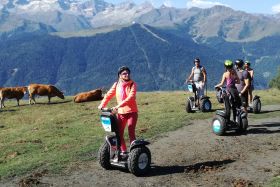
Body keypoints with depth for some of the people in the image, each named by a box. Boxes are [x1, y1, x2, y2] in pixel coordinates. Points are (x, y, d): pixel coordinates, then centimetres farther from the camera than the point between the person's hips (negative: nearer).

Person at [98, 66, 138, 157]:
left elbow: (130, 97, -21)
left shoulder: (132, 84, -8)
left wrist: (118, 106, -30)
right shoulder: (116, 84, 5)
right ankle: (123, 151, 26)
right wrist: (102, 105, -11)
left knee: (131, 133, -6)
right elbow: (109, 95, 5)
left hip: (131, 112, -5)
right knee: (119, 133, 9)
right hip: (120, 112, 5)